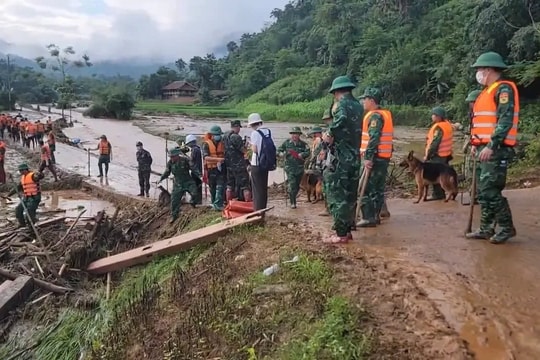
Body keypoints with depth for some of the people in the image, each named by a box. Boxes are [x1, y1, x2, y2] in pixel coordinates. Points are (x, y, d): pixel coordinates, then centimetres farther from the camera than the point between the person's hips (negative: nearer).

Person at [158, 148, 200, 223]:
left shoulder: (185, 160, -14)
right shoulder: (170, 162, -3)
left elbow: (194, 168, -15)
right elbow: (167, 172, 10)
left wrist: (199, 175, -25)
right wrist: (161, 179, 1)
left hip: (188, 182, -3)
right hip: (178, 184, 3)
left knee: (194, 193, -23)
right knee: (174, 200, 1)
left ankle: (193, 203, 12)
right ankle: (174, 215, 19)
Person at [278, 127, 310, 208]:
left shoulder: (303, 144, 2)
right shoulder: (286, 142, 2)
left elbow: (308, 152, -9)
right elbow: (279, 150, 10)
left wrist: (301, 155, -26)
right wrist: (281, 153, -11)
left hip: (299, 168, 2)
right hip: (289, 167, -2)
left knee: (297, 185, 12)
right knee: (292, 184, -14)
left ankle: (292, 198, 34)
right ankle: (292, 202, -7)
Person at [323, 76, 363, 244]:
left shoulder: (342, 104, -10)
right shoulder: (358, 106, 13)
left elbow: (339, 121, -30)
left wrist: (329, 135, -15)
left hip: (341, 158, -8)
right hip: (355, 158, 8)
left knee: (338, 196, -2)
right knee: (350, 195, 15)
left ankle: (341, 234, 1)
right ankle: (347, 230, 23)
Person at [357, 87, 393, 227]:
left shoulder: (375, 116, -14)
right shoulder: (385, 114, 17)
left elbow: (373, 139, -23)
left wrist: (368, 157, -25)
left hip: (374, 158, -10)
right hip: (384, 157, 10)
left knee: (365, 188, -6)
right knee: (378, 188, 13)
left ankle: (368, 218, -5)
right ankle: (375, 215, 20)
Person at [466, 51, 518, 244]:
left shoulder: (504, 89, -11)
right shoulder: (488, 91, 20)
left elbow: (505, 121, -20)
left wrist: (491, 146, -25)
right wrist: (476, 144, 19)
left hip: (496, 150, -10)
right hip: (486, 148, 10)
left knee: (490, 191, -9)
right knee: (484, 191, 10)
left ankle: (506, 228, 4)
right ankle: (486, 229, 17)